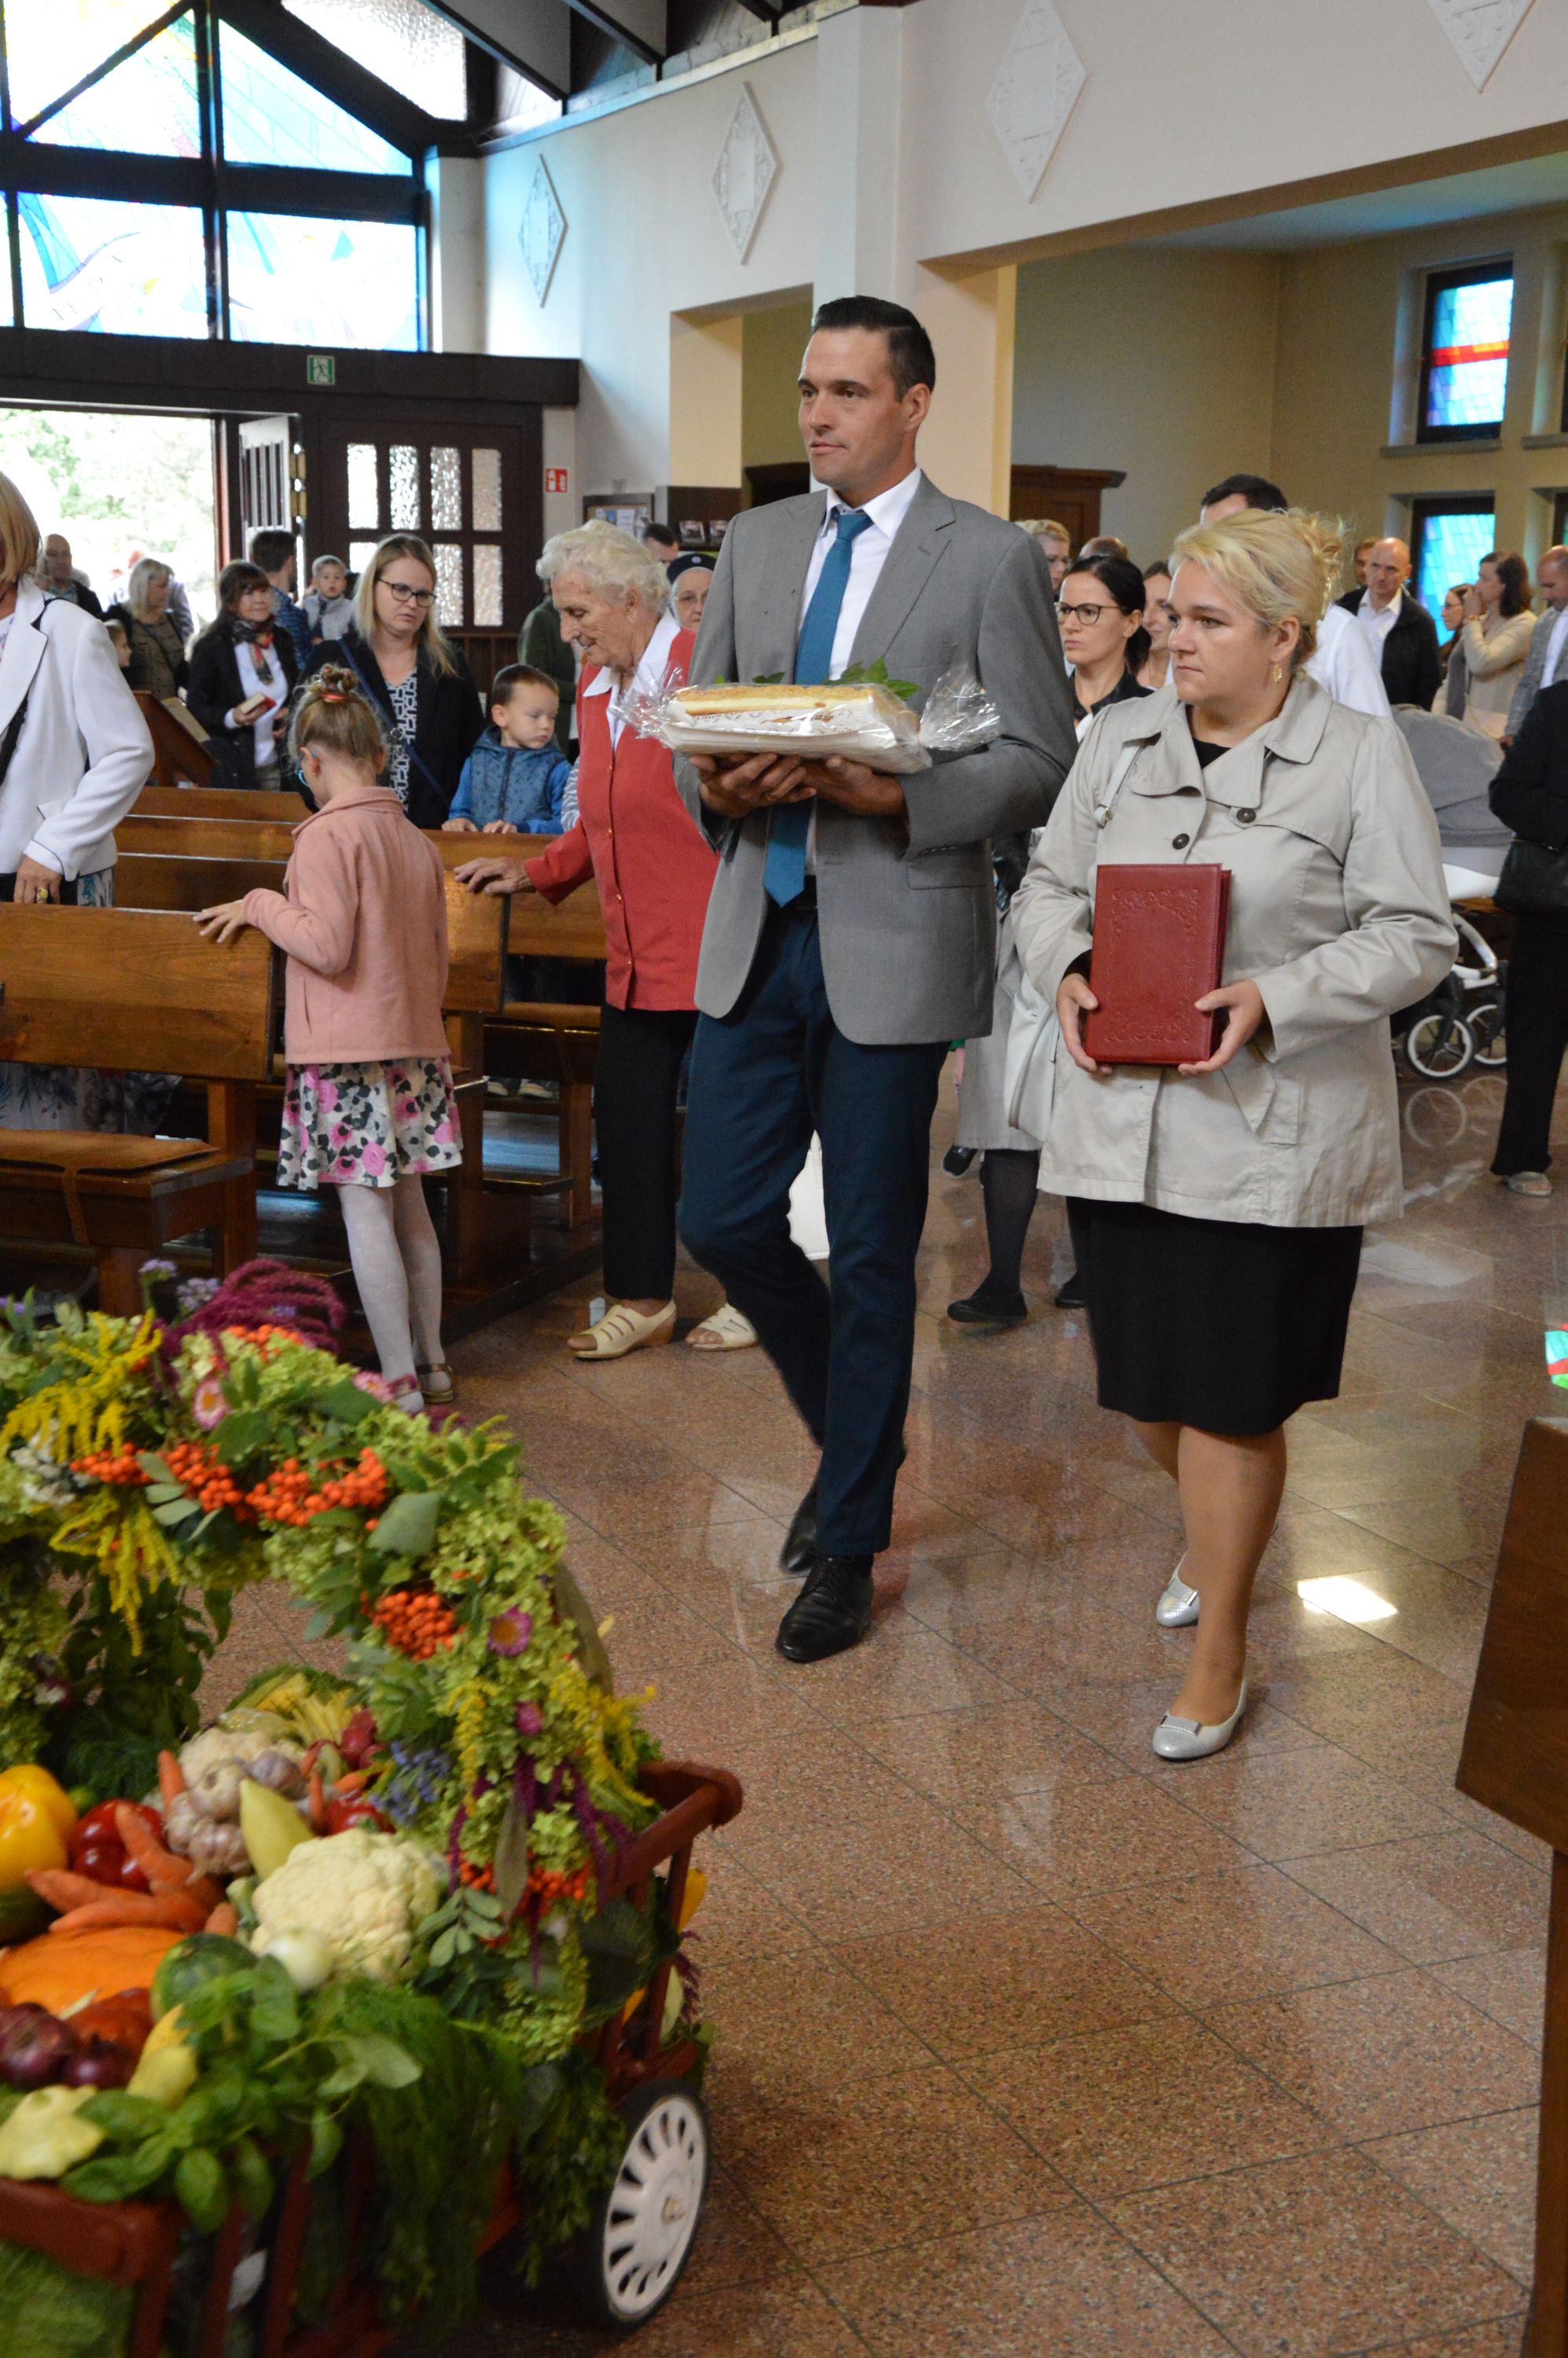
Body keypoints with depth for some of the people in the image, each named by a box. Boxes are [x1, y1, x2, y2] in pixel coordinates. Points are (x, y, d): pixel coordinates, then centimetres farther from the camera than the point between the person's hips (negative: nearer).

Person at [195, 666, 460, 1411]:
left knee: (366, 1213, -4)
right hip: (414, 1043, 8)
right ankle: (430, 1365, 23)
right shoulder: (415, 840, 12)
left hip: (349, 1052, -7)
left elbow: (328, 945, -18)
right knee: (409, 1209, 15)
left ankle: (400, 1382, -4)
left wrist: (260, 904, -4)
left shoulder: (327, 834, -11)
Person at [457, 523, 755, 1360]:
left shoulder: (707, 672, -13)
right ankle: (642, 1299, 22)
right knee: (627, 1119, 10)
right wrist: (534, 872, 13)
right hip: (638, 958, 8)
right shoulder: (596, 687, 13)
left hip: (717, 952, -8)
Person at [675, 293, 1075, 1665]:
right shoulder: (756, 543, 11)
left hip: (895, 945, -5)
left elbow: (1043, 760, -6)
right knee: (723, 1219, 5)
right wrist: (716, 786, -8)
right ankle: (857, 1430, 32)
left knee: (872, 1257, 4)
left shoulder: (993, 559, -4)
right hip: (759, 934, 5)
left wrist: (896, 797, -21)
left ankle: (850, 1544, 20)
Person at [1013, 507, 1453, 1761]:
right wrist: (1067, 971, -7)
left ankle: (1221, 1647, 18)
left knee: (1230, 1398, 0)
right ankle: (1219, 1530, 46)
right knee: (1147, 1382, 14)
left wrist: (1273, 1000, -19)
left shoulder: (1361, 756, -5)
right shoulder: (1122, 739, 9)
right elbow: (1049, 885, 14)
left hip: (1271, 1133, -4)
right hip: (1124, 1124, 5)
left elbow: (1415, 937, -7)